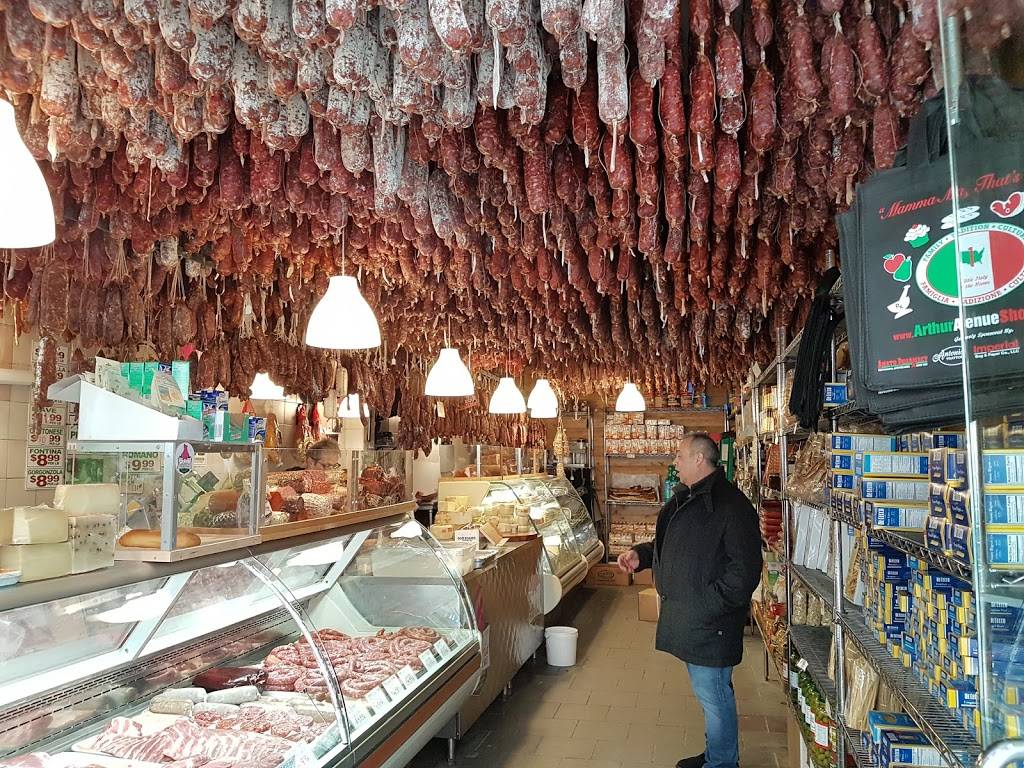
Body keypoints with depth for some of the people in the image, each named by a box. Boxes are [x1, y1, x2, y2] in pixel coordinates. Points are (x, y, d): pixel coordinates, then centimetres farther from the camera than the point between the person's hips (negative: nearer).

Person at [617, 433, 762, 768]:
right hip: (688, 615, 10)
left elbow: (745, 570, -22)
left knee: (712, 693, 3)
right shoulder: (685, 498, 11)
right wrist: (640, 554, 8)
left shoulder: (731, 505, -20)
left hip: (710, 621, -10)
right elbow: (669, 544, 24)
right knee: (709, 691, 22)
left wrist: (709, 603, -23)